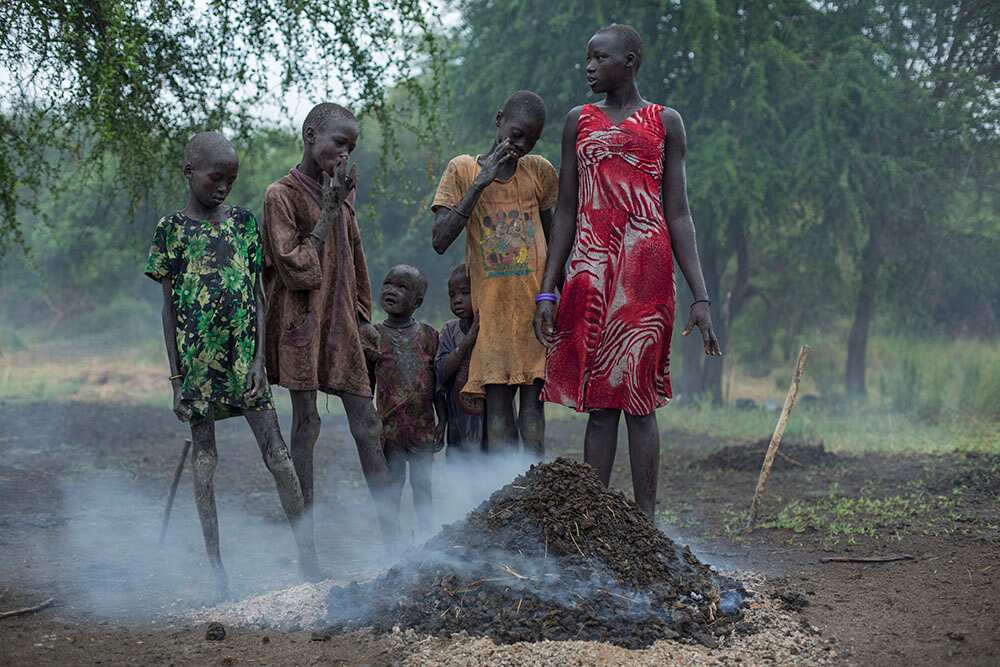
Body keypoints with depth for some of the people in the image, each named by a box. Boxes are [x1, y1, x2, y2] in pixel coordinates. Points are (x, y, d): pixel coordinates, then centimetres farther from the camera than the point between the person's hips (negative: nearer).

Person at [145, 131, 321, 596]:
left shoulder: (244, 223, 7)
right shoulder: (172, 228, 1)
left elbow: (257, 297, 7)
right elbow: (169, 306, 2)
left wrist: (259, 359, -3)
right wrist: (176, 379, -1)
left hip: (244, 356, 2)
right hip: (198, 360, -1)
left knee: (277, 454, -2)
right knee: (203, 460, 6)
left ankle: (307, 552, 3)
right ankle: (215, 564, 14)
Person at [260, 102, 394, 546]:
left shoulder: (342, 193, 13)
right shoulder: (281, 194, -8)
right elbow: (295, 268, -14)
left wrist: (363, 316, 16)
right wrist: (328, 212, -13)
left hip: (340, 323, 6)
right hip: (301, 322, -6)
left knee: (366, 421, 3)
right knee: (306, 423, -2)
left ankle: (387, 524, 7)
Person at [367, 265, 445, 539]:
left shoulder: (428, 335, 4)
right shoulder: (374, 336, 1)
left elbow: (437, 383, 6)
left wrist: (441, 422, 2)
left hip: (423, 426, 1)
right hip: (389, 424, -1)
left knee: (422, 484, 9)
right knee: (391, 485, 3)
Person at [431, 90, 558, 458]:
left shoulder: (540, 171, 6)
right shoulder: (462, 169, 0)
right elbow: (440, 240, -10)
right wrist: (479, 183, -14)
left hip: (536, 304, 1)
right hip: (492, 307, -1)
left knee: (533, 401, -1)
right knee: (497, 403, -3)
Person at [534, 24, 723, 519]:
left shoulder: (665, 122, 7)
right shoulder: (579, 122, 14)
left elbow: (677, 215, 4)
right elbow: (565, 212, 13)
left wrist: (700, 297, -2)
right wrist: (547, 290, 6)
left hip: (645, 272, -2)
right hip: (589, 270, 3)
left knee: (639, 399, -4)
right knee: (598, 403, 2)